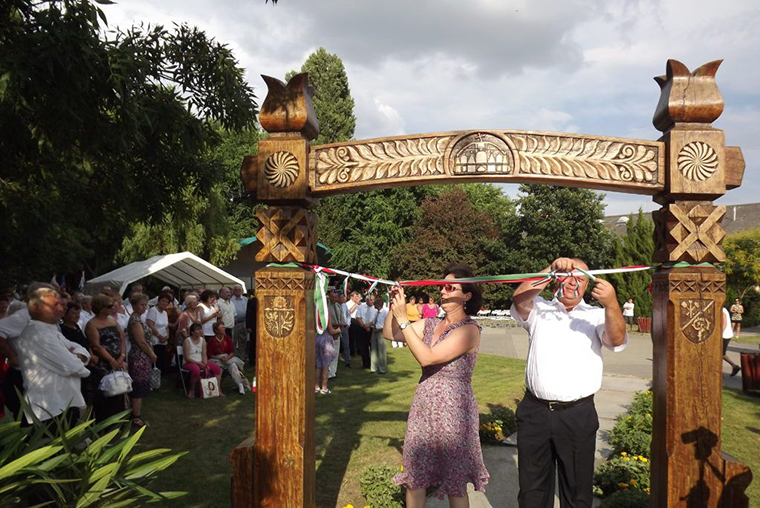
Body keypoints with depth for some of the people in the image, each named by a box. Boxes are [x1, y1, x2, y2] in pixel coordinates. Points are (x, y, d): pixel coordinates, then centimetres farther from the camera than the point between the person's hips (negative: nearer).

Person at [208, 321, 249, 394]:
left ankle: (241, 385, -34)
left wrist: (227, 358, -15)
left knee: (233, 365, -30)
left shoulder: (227, 338, 6)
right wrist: (219, 358, -18)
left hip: (228, 358, 2)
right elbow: (209, 355, -5)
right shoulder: (212, 341, -4)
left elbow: (232, 352, 5)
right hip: (216, 359, -2)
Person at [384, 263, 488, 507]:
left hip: (452, 408, -6)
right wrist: (395, 307, -7)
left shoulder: (469, 329, -14)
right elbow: (389, 334, 7)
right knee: (414, 477, 14)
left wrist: (403, 318, -21)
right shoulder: (431, 324, 6)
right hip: (423, 405, 6)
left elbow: (427, 358, -23)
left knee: (455, 484, 9)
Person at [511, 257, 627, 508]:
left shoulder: (596, 316, 7)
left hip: (578, 415, 0)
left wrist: (611, 304, -30)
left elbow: (616, 339, -12)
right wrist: (551, 269, -25)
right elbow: (520, 298, -13)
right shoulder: (539, 310, 8)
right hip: (535, 412, 1)